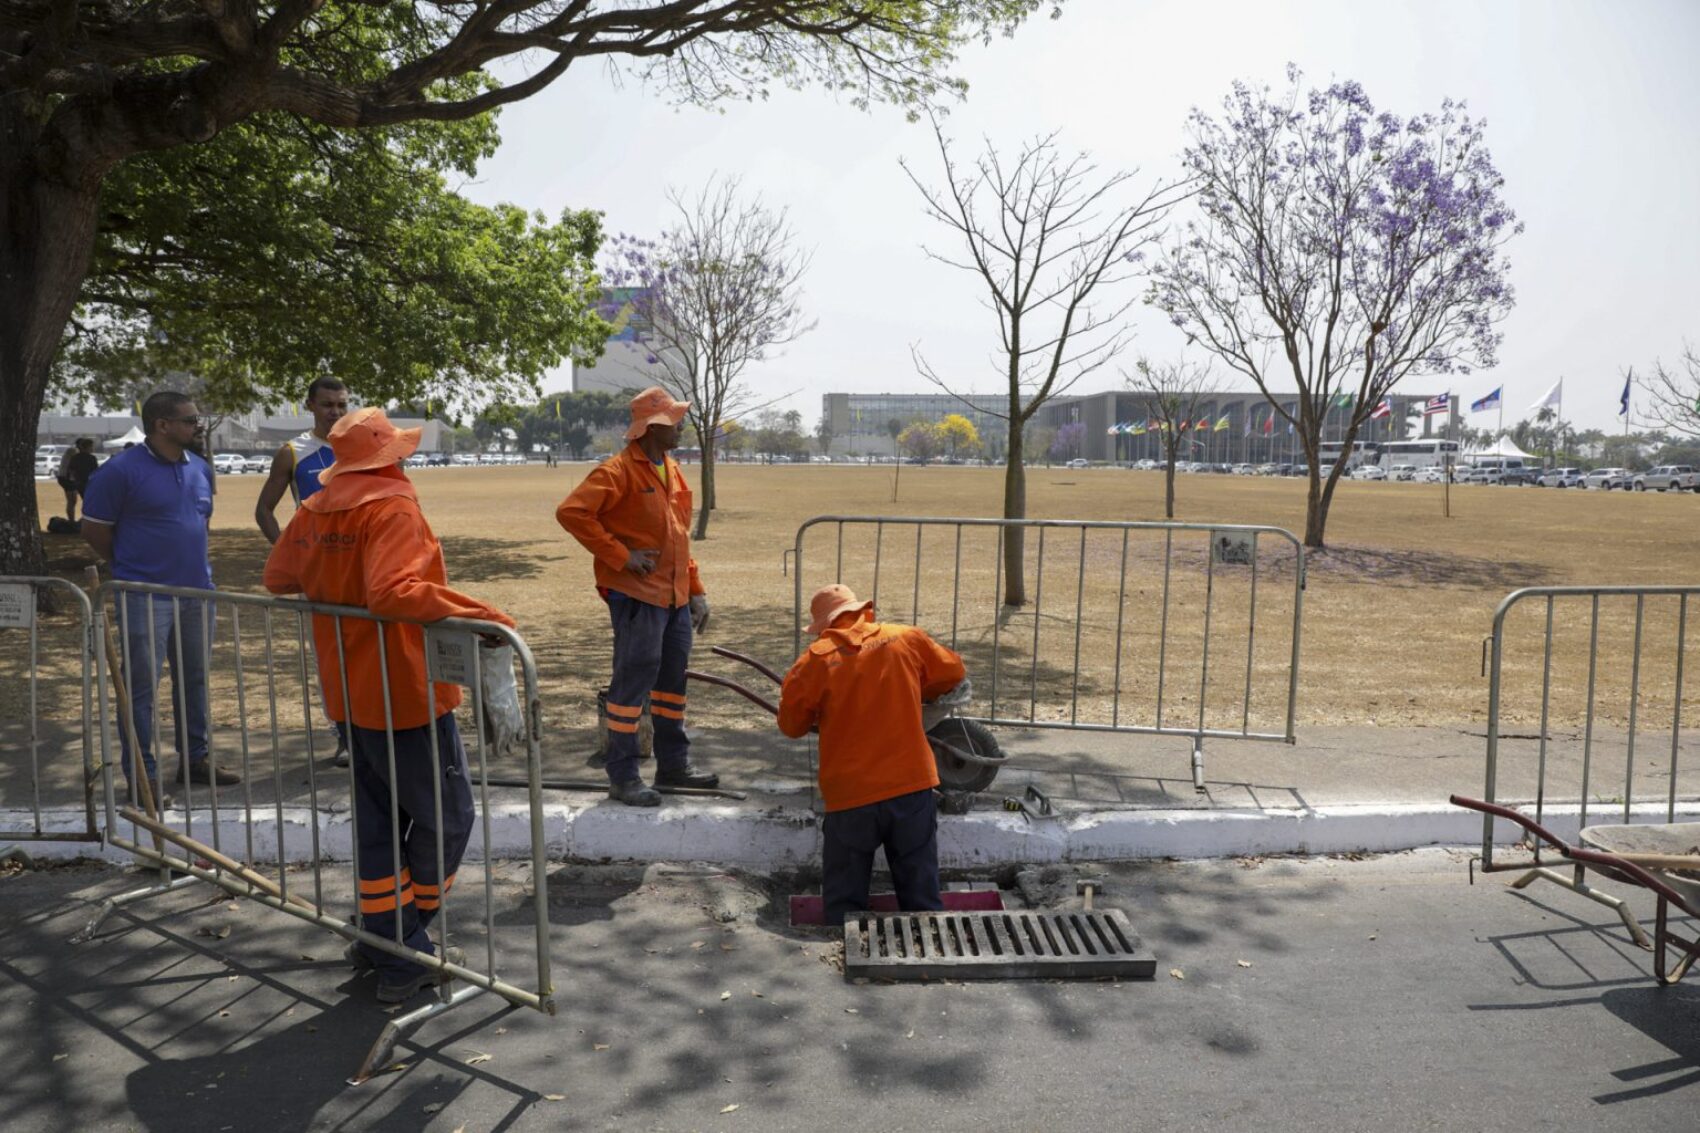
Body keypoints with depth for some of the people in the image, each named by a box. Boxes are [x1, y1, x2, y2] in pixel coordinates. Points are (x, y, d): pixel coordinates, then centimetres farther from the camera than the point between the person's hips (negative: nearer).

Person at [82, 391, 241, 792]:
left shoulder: (200, 468, 9)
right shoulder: (121, 470, -10)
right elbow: (94, 529, -4)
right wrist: (133, 567, 5)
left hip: (198, 591, 6)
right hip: (146, 597, -6)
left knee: (194, 680, 13)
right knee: (141, 687, -1)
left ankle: (194, 759, 25)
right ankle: (142, 776, 8)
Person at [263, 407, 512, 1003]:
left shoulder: (313, 514, 6)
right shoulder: (392, 510, -18)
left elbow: (277, 577, 20)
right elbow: (394, 593, -34)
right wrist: (476, 613, -37)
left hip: (350, 695, 8)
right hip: (404, 693, -8)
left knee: (377, 820, 17)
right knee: (445, 817, 6)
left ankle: (385, 938, 25)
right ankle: (404, 950, 15)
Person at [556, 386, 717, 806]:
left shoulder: (672, 469, 14)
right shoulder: (619, 471, -13)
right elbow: (571, 512, -22)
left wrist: (696, 590, 15)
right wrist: (620, 556, -21)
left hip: (676, 597, 8)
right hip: (637, 596, -8)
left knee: (673, 680, 15)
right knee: (633, 682, -3)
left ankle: (673, 764, 27)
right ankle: (622, 776, 8)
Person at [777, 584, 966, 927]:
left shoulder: (816, 659, -6)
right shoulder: (907, 639, 2)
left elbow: (791, 725, 4)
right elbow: (953, 671, 19)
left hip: (850, 796, -2)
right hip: (912, 786, 2)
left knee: (843, 904, 12)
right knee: (922, 901, 12)